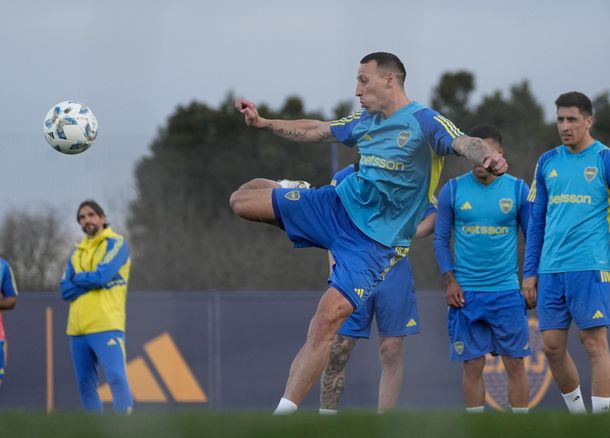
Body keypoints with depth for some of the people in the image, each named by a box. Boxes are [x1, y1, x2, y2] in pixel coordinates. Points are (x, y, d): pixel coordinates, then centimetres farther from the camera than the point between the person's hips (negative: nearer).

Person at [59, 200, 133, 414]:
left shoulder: (116, 243, 1)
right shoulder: (77, 251, 19)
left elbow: (101, 276, -13)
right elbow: (65, 290, 9)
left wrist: (76, 278, 4)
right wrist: (90, 281, -5)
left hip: (106, 326, -7)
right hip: (78, 328, 7)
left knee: (116, 378, -16)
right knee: (85, 385, 7)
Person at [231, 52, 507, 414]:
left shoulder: (425, 122, -13)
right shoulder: (365, 121, 9)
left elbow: (463, 143, -30)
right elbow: (315, 131, 23)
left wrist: (487, 156, -52)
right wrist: (264, 123, 17)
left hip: (374, 240, -7)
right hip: (337, 206, 7)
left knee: (327, 320, -20)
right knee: (243, 199, 2)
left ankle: (285, 411, -17)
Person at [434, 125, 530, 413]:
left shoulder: (518, 189, 2)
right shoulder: (453, 190, 2)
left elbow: (532, 236, 8)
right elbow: (440, 239, 6)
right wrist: (450, 280, -4)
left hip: (507, 291, 0)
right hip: (466, 292, 0)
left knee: (515, 364, 1)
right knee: (473, 366, 2)